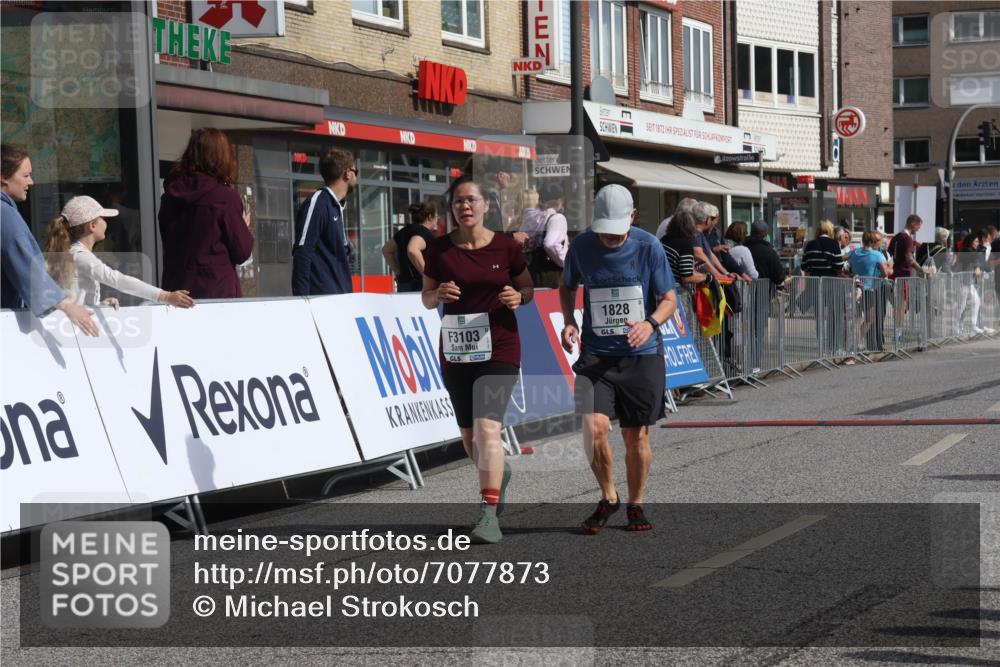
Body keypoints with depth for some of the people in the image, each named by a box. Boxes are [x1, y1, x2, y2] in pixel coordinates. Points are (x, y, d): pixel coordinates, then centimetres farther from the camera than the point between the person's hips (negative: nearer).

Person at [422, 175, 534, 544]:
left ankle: (489, 514, -16)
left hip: (499, 350, -3)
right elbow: (426, 296, 8)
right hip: (455, 351, 3)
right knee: (468, 436, 14)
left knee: (487, 428, -18)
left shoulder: (506, 247, -4)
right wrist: (438, 295, -15)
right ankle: (499, 473, 47)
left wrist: (518, 297, -13)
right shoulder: (440, 248, 0)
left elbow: (529, 287, 9)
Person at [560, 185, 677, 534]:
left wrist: (650, 324, -21)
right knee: (594, 428, -16)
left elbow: (669, 299, -1)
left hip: (642, 355, -1)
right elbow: (567, 286, 16)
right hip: (596, 354, 1)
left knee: (637, 436, 5)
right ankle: (608, 498, 8)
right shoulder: (581, 246, -3)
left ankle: (636, 504, 27)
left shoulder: (648, 247, -7)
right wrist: (569, 322, -2)